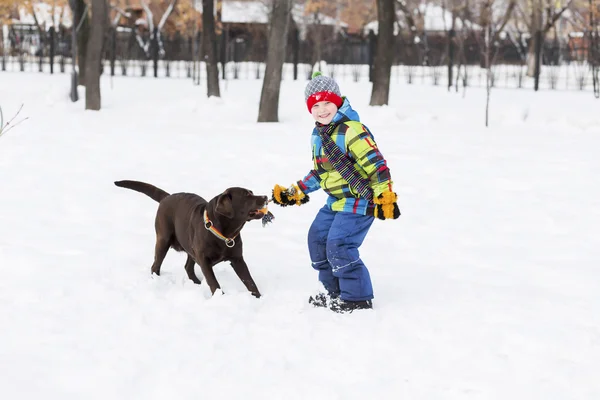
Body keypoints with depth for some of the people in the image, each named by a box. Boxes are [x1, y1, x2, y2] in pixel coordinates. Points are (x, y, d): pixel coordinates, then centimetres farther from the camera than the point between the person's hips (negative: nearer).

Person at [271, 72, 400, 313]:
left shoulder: (351, 130, -21)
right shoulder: (318, 135, 9)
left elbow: (376, 164, -24)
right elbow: (319, 172, 21)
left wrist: (384, 197, -27)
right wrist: (296, 193, 17)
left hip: (359, 201, -10)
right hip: (336, 201, 10)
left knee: (339, 246, -16)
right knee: (317, 238, 14)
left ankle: (358, 298, -2)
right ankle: (333, 291, 28)